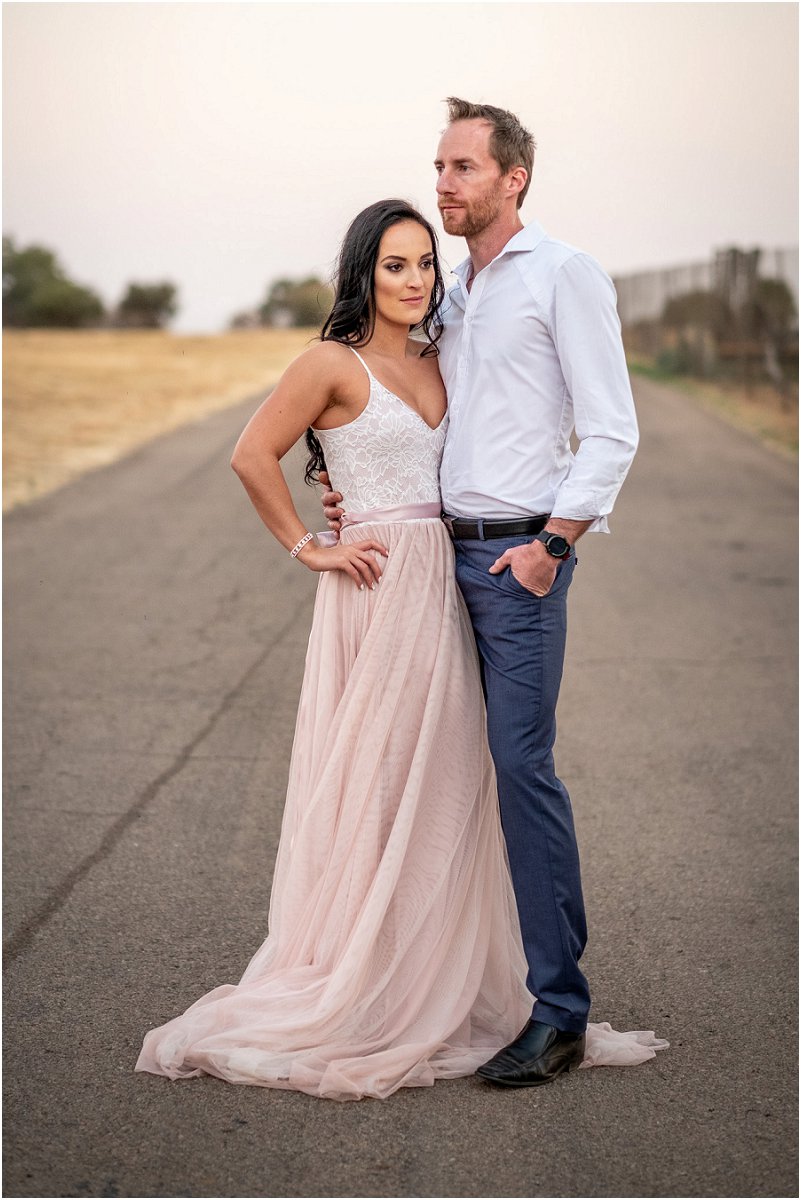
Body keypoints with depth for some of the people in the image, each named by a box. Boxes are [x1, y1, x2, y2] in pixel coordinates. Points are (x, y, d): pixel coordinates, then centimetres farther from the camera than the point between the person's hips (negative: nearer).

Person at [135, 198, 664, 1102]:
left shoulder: (433, 362, 13)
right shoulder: (336, 363, -8)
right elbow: (252, 456, -14)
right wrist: (308, 549, -10)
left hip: (440, 590, 7)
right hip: (377, 593, -7)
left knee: (438, 787, 10)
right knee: (370, 786, -2)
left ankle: (430, 988, 22)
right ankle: (346, 1002, 9)